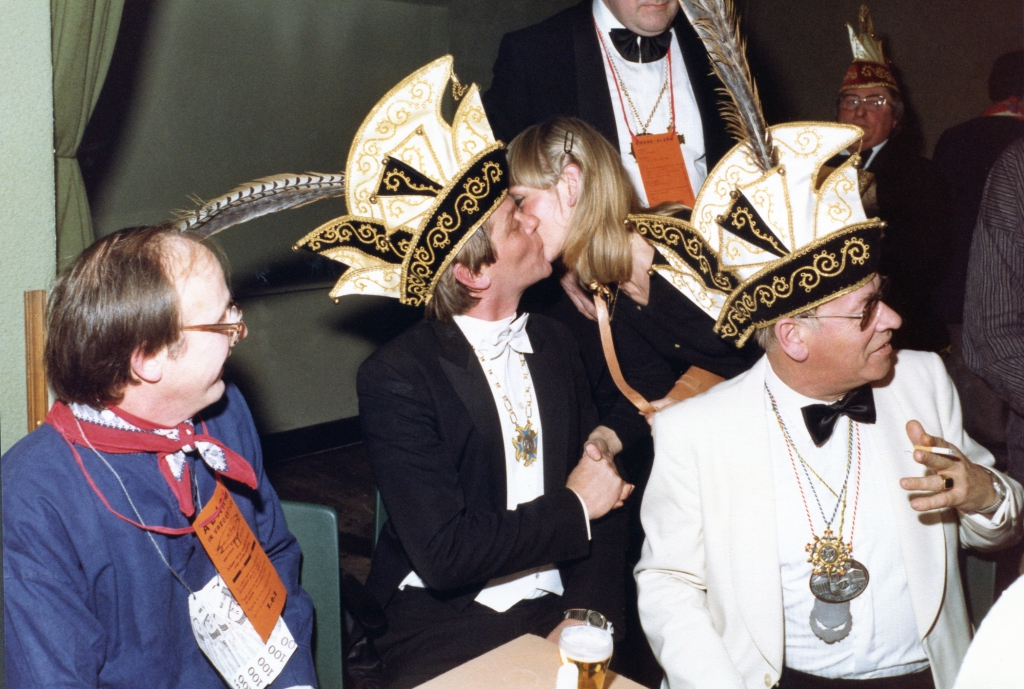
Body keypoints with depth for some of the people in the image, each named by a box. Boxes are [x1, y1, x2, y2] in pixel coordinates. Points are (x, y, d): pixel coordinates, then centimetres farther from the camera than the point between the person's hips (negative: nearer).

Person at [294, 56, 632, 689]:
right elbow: (446, 554, -17)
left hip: (556, 612, 4)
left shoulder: (554, 343, 7)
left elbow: (605, 495, 7)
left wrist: (586, 614, -8)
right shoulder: (396, 378, -11)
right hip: (445, 630, -4)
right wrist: (573, 508, -7)